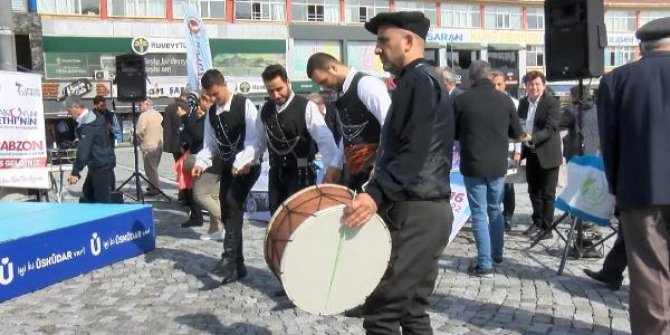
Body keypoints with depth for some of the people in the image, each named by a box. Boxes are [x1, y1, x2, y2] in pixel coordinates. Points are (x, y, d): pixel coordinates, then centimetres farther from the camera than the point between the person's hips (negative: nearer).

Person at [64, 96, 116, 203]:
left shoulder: (87, 125, -21)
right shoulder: (92, 117, 10)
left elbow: (83, 151, -25)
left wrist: (75, 172, -23)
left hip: (102, 165, -10)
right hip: (97, 164, 10)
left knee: (102, 199, -6)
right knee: (88, 192, 19)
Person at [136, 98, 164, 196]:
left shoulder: (144, 115, -10)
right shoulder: (159, 115, 14)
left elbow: (140, 132, -16)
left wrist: (139, 140, 0)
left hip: (149, 146, -8)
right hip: (160, 145, 8)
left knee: (150, 168, -2)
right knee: (154, 167, 17)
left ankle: (155, 188, -1)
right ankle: (153, 186, 21)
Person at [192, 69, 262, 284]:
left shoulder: (244, 105, -11)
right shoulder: (211, 112, 9)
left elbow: (254, 139, -17)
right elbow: (210, 143, 12)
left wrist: (240, 163, -27)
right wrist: (201, 163, -7)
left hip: (247, 165, -7)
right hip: (227, 167, 7)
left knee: (233, 203, -25)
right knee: (228, 212, 5)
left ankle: (229, 260, -23)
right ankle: (237, 265, 15)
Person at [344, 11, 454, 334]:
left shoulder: (418, 79, -10)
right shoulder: (423, 80, 21)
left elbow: (414, 153, -21)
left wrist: (377, 194, -27)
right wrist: (379, 190, 21)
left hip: (413, 213, -10)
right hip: (426, 210, 10)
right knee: (411, 309, 14)